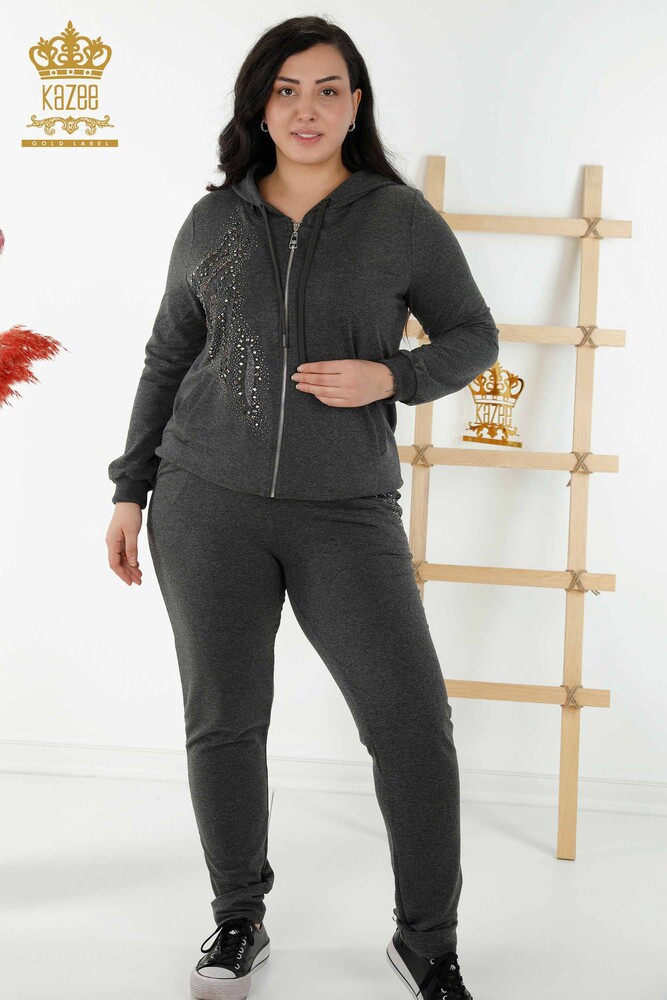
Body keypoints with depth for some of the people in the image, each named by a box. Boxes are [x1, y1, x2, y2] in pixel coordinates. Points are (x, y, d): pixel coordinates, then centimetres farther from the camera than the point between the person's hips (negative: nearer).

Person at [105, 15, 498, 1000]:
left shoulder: (401, 217, 1)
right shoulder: (213, 222, 7)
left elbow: (472, 337, 7)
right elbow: (167, 360, 13)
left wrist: (390, 377, -13)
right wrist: (130, 490, 11)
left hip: (348, 512, -1)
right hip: (209, 502, 2)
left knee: (415, 724, -4)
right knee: (224, 722, 7)